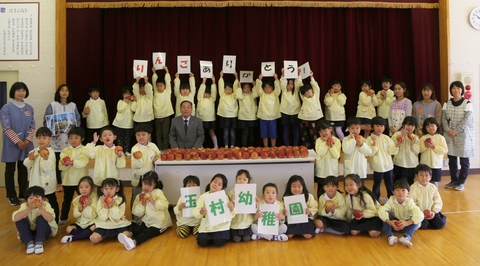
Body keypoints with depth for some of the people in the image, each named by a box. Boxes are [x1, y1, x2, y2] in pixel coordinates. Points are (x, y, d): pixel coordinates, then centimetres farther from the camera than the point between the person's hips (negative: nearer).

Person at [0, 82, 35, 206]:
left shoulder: (29, 108, 7)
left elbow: (32, 126, 6)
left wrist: (28, 140, -8)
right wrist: (18, 141, -16)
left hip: (26, 144, 4)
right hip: (11, 144, -4)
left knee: (24, 170, 10)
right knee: (10, 170, 5)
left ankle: (23, 194, 20)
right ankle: (12, 196, 15)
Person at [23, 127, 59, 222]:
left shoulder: (50, 152, -13)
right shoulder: (33, 152, 4)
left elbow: (49, 168, -21)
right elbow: (27, 165, 1)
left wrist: (46, 158, -37)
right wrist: (30, 159, -18)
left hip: (48, 183, -5)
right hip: (36, 183, 6)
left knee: (53, 202, 7)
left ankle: (55, 221, 18)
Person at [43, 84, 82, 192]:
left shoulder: (73, 105, 9)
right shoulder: (52, 105, 2)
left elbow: (78, 119, 8)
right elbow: (46, 121, -1)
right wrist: (52, 132, -14)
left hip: (70, 137, 2)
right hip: (57, 137, -1)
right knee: (57, 161, 2)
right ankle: (59, 183, 11)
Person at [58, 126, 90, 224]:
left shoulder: (84, 150, -6)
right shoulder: (65, 150, 6)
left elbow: (83, 163, -21)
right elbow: (60, 166, -4)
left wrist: (72, 162, -37)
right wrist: (64, 164, -26)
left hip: (80, 180, -4)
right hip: (67, 180, 4)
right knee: (67, 200, 18)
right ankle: (63, 218, 32)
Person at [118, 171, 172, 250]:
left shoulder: (158, 192, -4)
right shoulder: (139, 196, 7)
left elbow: (164, 205, -18)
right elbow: (137, 213, 0)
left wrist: (153, 201, -26)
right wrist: (142, 204, -15)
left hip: (159, 224, -6)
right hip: (147, 222, 6)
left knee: (147, 233, -29)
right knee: (135, 229, -20)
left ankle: (134, 241, -51)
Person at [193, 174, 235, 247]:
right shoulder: (203, 196, 0)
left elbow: (229, 214, -4)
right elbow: (195, 212, -3)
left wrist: (232, 209, -26)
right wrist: (200, 212, -25)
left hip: (221, 225, -2)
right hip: (206, 226, 2)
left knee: (219, 242, -18)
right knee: (202, 243, -12)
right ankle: (211, 237, 20)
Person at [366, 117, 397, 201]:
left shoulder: (386, 138, 4)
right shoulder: (370, 139, -9)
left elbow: (391, 151, 1)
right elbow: (370, 153, -16)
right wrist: (374, 144, -28)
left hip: (388, 165, 4)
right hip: (378, 167, -4)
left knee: (390, 184, 17)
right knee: (377, 185, 7)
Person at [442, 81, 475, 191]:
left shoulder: (467, 104, -7)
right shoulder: (447, 103, 5)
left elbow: (467, 120, -14)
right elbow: (444, 118, 2)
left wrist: (455, 131, -17)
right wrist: (448, 130, -13)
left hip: (464, 136, -3)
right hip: (450, 136, 4)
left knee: (464, 161, 3)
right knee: (452, 160, 10)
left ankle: (461, 182, 15)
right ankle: (454, 180, 24)